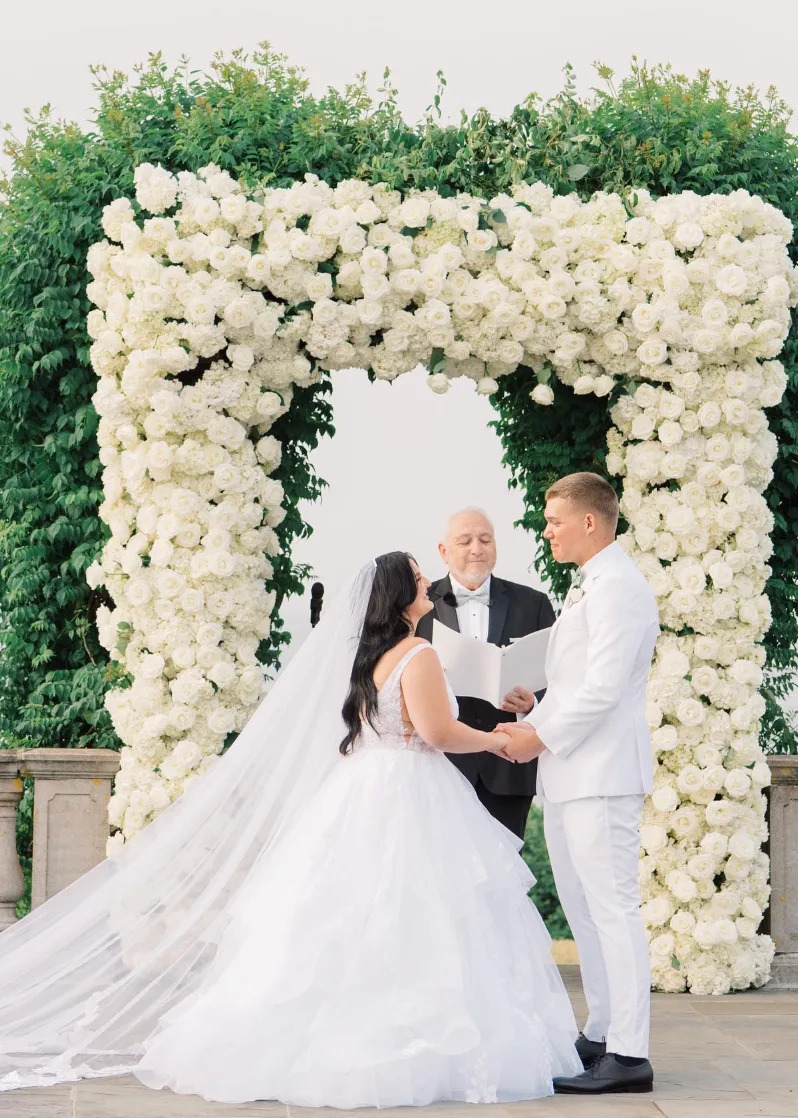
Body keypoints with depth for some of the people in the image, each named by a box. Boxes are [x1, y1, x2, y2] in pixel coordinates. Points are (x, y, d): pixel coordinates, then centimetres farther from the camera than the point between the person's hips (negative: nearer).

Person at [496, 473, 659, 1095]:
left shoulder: (617, 587, -13)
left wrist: (542, 736, -12)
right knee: (584, 910, 14)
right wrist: (532, 724, 9)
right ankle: (603, 1036, 22)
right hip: (570, 773, 11)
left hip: (601, 774, -11)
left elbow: (603, 688, -20)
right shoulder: (586, 588, 20)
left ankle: (629, 1056, -10)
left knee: (612, 908, -10)